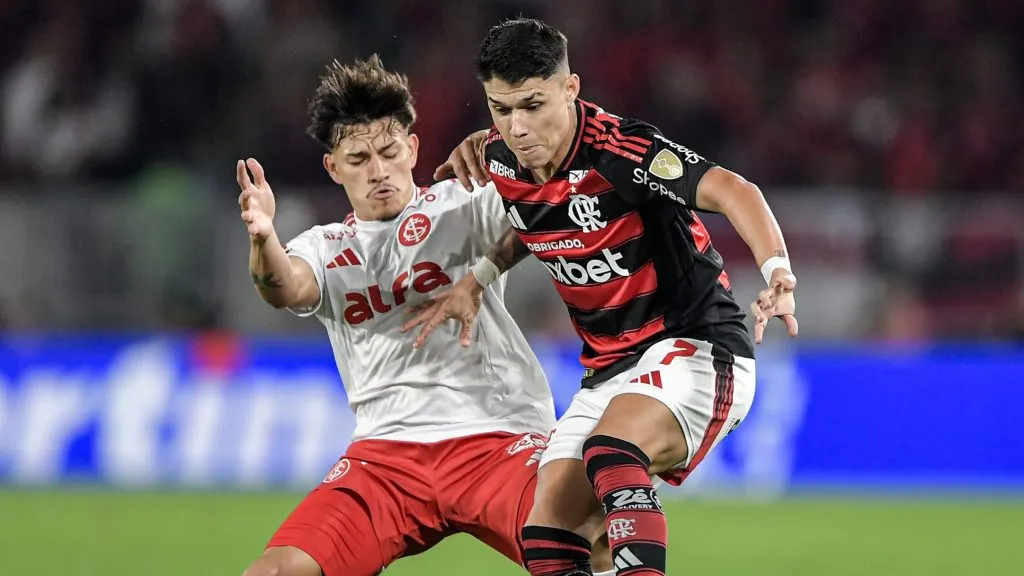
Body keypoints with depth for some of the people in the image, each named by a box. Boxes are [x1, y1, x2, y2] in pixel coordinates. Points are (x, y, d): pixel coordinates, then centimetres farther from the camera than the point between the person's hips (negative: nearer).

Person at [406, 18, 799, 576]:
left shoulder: (620, 151, -22)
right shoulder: (501, 160, 1)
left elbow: (733, 192, -35)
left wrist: (776, 271, -52)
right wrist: (476, 279, 8)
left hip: (695, 346, -8)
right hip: (610, 370, 8)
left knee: (611, 457, -36)